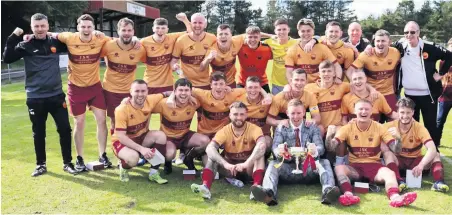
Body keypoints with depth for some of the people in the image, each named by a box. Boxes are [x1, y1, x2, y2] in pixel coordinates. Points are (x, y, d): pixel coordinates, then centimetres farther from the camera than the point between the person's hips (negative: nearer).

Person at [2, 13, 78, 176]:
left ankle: (67, 163, 16)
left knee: (65, 129, 1)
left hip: (56, 95, 1)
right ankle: (41, 165, 25)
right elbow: (7, 59, -10)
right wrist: (13, 38, -17)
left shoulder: (55, 43, 4)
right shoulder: (25, 46, -1)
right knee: (38, 133, 9)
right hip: (35, 98, -1)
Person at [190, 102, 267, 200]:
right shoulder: (224, 131, -13)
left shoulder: (254, 129, -17)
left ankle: (256, 186, -49)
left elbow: (261, 146, -38)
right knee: (212, 155, -23)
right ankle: (205, 186, -42)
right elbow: (209, 148, -30)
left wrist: (246, 163, -52)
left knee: (259, 154, -31)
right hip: (230, 167, 2)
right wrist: (226, 164, -46)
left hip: (249, 167, -1)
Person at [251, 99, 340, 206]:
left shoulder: (313, 128, 9)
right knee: (273, 164, -27)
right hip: (288, 169, 0)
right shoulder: (281, 128, 8)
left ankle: (327, 190, -51)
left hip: (308, 169, 1)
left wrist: (315, 151, -34)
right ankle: (269, 193, -55)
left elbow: (321, 147, -7)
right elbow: (275, 147, -8)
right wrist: (279, 151, -35)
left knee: (325, 162, -25)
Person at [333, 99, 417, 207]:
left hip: (374, 165, 0)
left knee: (390, 173, -31)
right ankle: (348, 194, -55)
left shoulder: (379, 128, 1)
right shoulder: (348, 128, -1)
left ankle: (395, 197, -58)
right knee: (338, 167, -32)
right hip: (354, 166, 0)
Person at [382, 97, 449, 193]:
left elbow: (432, 149, -31)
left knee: (436, 155, -25)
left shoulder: (419, 128, -16)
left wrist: (421, 165, -47)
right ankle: (399, 181, -47)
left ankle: (438, 182, -40)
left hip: (415, 160, 0)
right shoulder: (390, 126, -12)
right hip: (398, 161, 0)